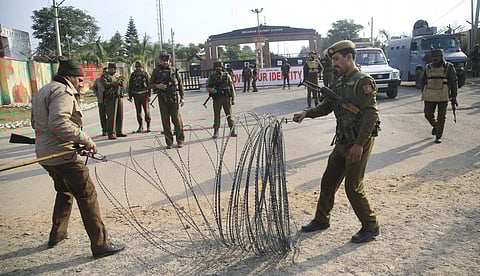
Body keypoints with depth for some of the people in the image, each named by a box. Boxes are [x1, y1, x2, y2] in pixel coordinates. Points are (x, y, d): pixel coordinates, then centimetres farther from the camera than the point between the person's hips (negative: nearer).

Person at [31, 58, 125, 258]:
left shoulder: (42, 92, 20)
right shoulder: (62, 92, -13)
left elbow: (38, 123, 25)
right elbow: (59, 123, -28)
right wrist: (85, 140, -24)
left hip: (44, 154, 10)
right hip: (63, 154, -10)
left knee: (64, 192, 26)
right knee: (87, 196, -7)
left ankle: (57, 235, 37)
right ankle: (100, 245, -5)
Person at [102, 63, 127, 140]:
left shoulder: (117, 76, 21)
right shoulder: (105, 76, 1)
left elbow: (122, 86, 21)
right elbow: (105, 85, -15)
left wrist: (121, 81, 0)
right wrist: (115, 82, -17)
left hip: (119, 97, 7)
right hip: (110, 98, -7)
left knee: (120, 115, 7)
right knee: (111, 116, -9)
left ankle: (119, 132, 15)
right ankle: (111, 133, -7)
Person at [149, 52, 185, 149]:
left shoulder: (174, 70, 6)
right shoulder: (156, 71, 6)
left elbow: (180, 84, 9)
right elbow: (150, 84, 10)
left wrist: (182, 97, 4)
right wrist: (157, 86, -11)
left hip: (174, 98, 0)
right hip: (162, 99, 1)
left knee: (177, 120, 0)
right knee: (165, 121, 3)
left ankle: (180, 141, 12)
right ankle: (169, 142, 11)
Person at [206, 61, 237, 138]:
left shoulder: (226, 76, 5)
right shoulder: (211, 77, 6)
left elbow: (232, 87, 5)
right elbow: (207, 87, 11)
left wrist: (233, 99, 0)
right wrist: (211, 90, -13)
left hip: (226, 98, 0)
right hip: (216, 99, 1)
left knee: (229, 114, 1)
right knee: (216, 115, 3)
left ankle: (232, 131, 8)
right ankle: (216, 132, 11)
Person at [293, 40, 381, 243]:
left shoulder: (363, 82, -15)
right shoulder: (338, 83, 11)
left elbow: (371, 114, -20)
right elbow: (326, 106, 18)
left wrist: (359, 145, -23)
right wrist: (307, 113, 1)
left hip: (360, 142, -8)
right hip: (342, 141, 9)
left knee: (353, 187, -4)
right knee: (328, 180, 14)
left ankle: (370, 227, 16)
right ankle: (321, 220, 30)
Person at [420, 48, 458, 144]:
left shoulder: (448, 67, 0)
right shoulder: (428, 67, 8)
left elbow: (454, 82, 2)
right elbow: (422, 81, 15)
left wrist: (454, 97, -2)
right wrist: (424, 94, 5)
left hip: (443, 96, -3)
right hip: (430, 96, 3)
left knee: (441, 117, -3)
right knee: (428, 114, 4)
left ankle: (438, 136, 6)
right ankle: (435, 126, 35)